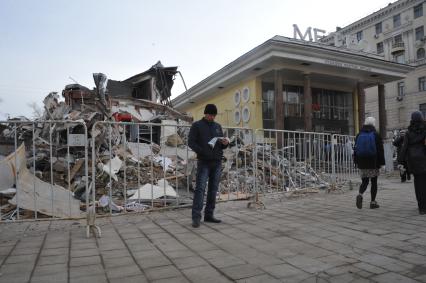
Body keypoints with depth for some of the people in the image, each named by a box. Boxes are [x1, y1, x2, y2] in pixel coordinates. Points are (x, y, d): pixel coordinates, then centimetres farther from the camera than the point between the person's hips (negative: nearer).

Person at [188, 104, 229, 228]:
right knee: (200, 188, -9)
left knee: (213, 189, 6)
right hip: (203, 162, -5)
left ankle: (209, 215, 14)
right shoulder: (197, 125, 3)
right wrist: (202, 151, -19)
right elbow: (191, 142, -5)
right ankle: (196, 217, -7)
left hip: (217, 162, 5)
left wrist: (225, 143, -4)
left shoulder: (218, 126, 17)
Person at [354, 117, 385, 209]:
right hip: (373, 163, -3)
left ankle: (360, 194, -15)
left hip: (362, 164, 3)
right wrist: (381, 163, 0)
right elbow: (380, 150, -5)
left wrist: (356, 162, 15)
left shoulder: (359, 135, 6)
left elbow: (355, 149, 9)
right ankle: (373, 202, 9)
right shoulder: (376, 135, -4)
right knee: (374, 182, 7)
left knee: (364, 181, 11)